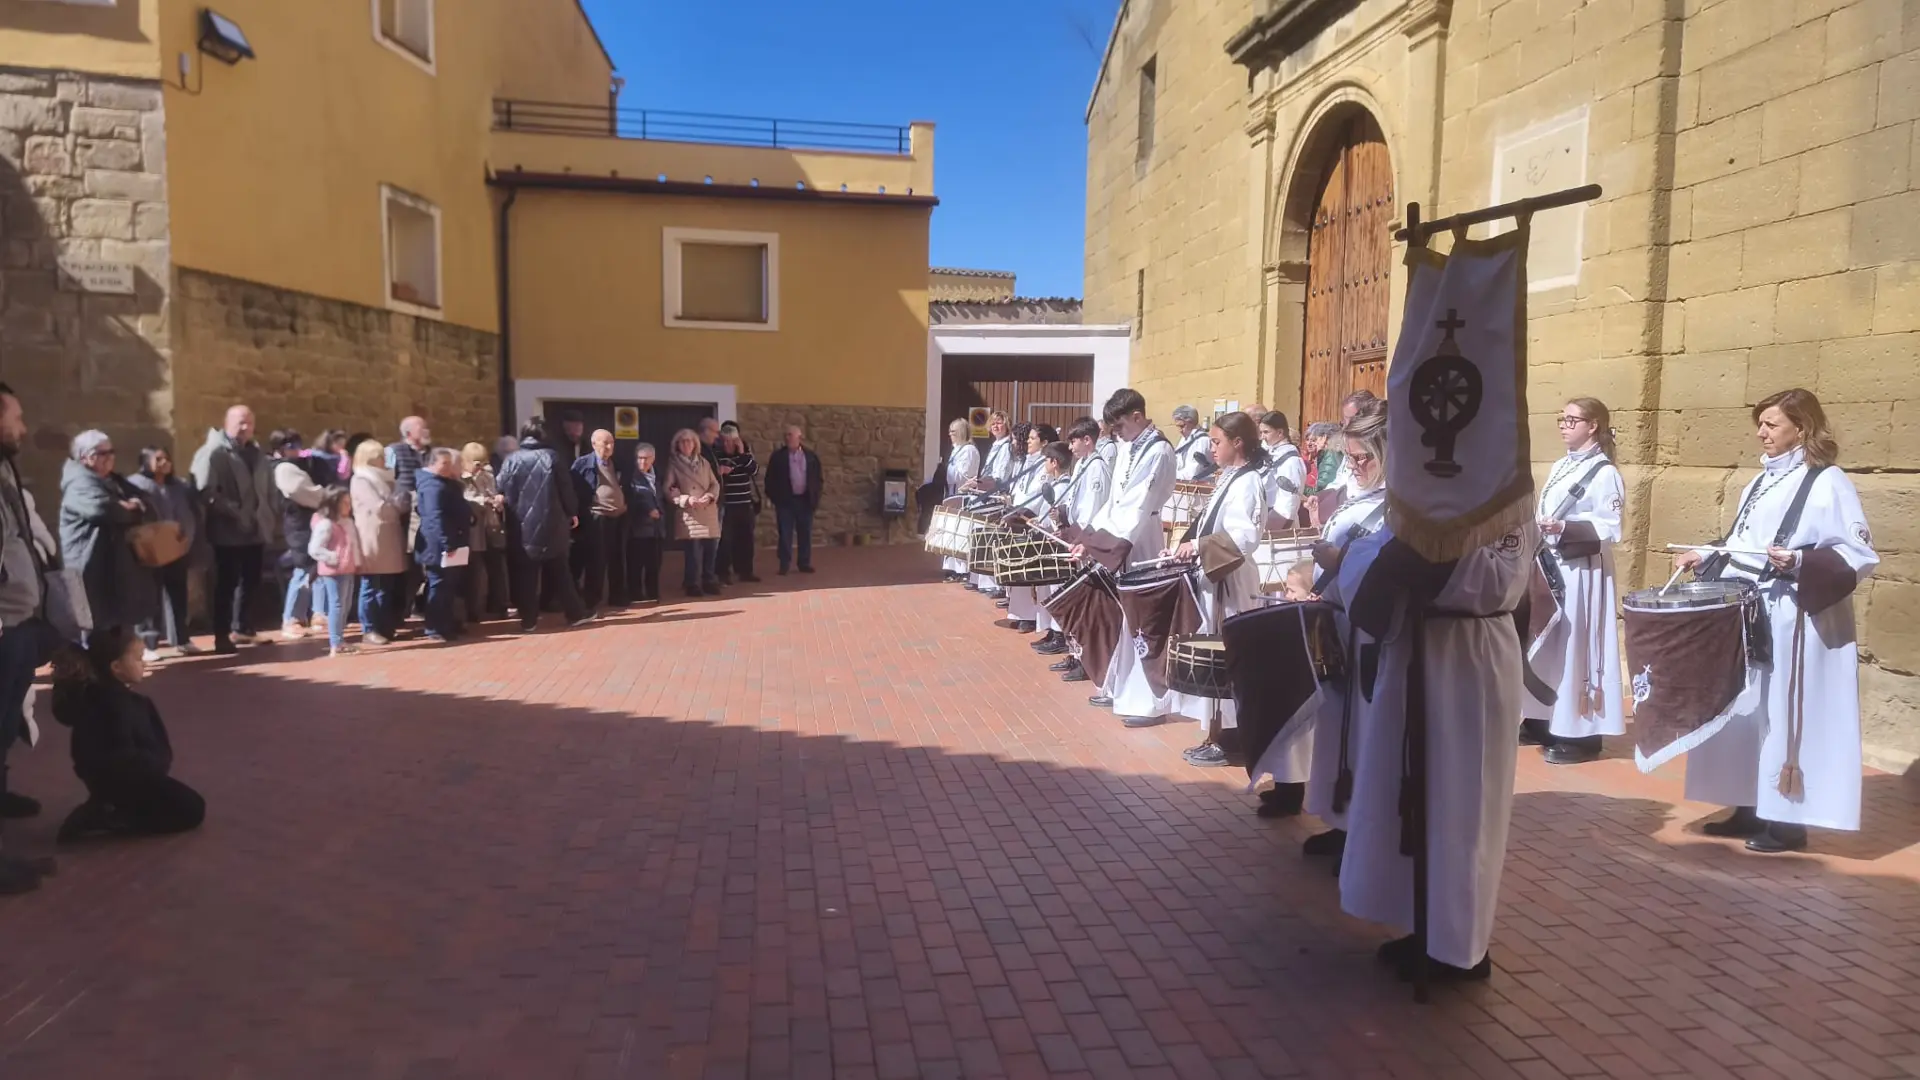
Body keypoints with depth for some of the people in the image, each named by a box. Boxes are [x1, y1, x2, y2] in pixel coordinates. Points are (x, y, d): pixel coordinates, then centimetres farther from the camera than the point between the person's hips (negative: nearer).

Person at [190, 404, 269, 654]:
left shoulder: (255, 452, 16)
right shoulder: (214, 452, -8)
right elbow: (206, 491, -19)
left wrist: (263, 520, 8)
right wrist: (234, 511, -21)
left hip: (254, 530, 7)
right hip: (229, 532, -7)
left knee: (250, 582, 16)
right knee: (227, 584, -2)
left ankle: (242, 629, 30)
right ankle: (222, 637, 5)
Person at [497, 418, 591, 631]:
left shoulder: (512, 459, -2)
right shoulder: (552, 456, -2)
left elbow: (503, 492, -4)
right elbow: (566, 488, 0)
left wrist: (511, 515, 6)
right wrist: (571, 513, 12)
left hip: (522, 526, 0)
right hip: (552, 524, 0)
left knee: (526, 574, 6)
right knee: (559, 571, 11)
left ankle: (529, 619, 7)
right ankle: (575, 613, 13)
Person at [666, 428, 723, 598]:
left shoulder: (703, 462, 15)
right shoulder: (673, 464, 4)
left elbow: (715, 484, 12)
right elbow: (668, 489, -3)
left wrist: (710, 496, -9)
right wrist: (687, 499, -16)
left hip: (709, 511, 4)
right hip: (689, 513, -4)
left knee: (711, 547, 3)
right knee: (694, 550, -9)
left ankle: (709, 581, 16)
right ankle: (693, 584, 1)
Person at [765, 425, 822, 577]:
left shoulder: (811, 456, 4)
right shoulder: (778, 456, -1)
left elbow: (817, 477, 8)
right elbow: (771, 478, 0)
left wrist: (815, 497, 0)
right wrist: (772, 497, -7)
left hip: (805, 500, 2)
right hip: (785, 500, -2)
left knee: (805, 533, 7)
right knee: (785, 534, 0)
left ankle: (805, 563, 16)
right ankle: (784, 565, 6)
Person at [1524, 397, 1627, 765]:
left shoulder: (1605, 473, -9)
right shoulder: (1560, 467, 14)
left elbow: (1610, 529, -15)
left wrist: (1567, 528, -25)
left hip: (1581, 571, -8)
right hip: (1549, 566, 8)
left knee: (1575, 644, -5)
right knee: (1545, 642, 11)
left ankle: (1581, 733, 1)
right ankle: (1543, 720, 20)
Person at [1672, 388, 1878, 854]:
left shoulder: (1828, 482, -9)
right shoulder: (1760, 482, 15)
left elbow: (1861, 555, -13)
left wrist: (1801, 563, -26)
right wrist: (1705, 557, 8)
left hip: (1794, 621, -8)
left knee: (1784, 713, -3)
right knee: (1744, 709, 11)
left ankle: (1787, 820, 7)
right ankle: (1751, 808, 21)